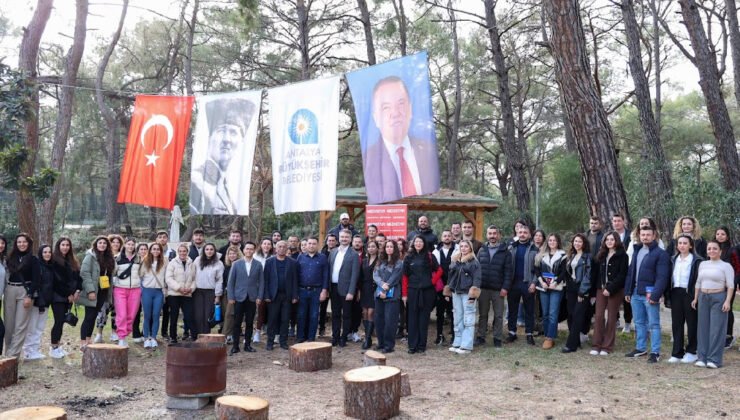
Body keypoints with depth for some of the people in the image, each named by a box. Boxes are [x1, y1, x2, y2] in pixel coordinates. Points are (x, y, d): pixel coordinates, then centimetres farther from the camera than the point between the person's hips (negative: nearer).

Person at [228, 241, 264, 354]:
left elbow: (261, 282, 5)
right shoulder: (236, 264, 3)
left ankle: (247, 345, 15)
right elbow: (231, 281, 3)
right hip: (239, 298, -1)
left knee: (250, 323, 5)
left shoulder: (258, 265, 5)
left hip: (252, 298, 1)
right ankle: (235, 346, 8)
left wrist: (259, 297, -2)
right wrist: (231, 297, -3)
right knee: (237, 323, 1)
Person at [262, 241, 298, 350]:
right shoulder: (269, 261, 4)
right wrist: (266, 295, -7)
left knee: (285, 320, 5)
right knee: (272, 319, 2)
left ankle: (283, 342, 13)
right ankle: (270, 342, 10)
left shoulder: (292, 262, 5)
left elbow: (295, 280, 3)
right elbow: (266, 279, 0)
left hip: (287, 296, 1)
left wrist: (295, 296, -2)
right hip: (273, 295, -1)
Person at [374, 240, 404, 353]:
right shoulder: (381, 261, 14)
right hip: (379, 293, 6)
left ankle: (389, 345, 2)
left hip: (391, 295, -6)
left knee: (389, 320, -6)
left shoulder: (399, 263, -2)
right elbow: (375, 274, 2)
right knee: (378, 319, 8)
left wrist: (385, 290, -14)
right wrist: (382, 284, -16)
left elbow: (394, 278, -9)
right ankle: (381, 343, 20)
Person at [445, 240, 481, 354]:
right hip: (456, 293, 6)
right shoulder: (455, 260, 12)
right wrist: (448, 291, 13)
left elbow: (477, 279, -9)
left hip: (467, 293, -6)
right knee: (458, 319, 12)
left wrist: (473, 295, -16)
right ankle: (457, 343, 20)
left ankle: (466, 346, -1)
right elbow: (451, 275, 16)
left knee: (468, 320, -4)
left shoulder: (474, 262, -5)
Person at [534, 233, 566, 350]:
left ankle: (550, 338, -5)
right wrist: (541, 281, -8)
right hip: (543, 287, 4)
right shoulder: (542, 254, 11)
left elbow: (564, 272, -5)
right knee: (545, 313, 7)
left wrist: (555, 283, -15)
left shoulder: (562, 255, 1)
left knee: (553, 314, -7)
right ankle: (547, 336, 15)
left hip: (556, 287, -4)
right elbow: (537, 269, 6)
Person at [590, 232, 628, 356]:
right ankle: (596, 345, 3)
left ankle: (607, 346, 8)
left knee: (611, 318, 2)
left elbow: (622, 275, -11)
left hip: (615, 290, -4)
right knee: (599, 316, -2)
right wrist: (597, 288, 4)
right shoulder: (602, 255, 14)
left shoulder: (622, 255, -4)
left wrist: (610, 288, -17)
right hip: (601, 289, 4)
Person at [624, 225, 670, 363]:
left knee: (653, 324, -1)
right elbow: (630, 272, 16)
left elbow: (662, 277, -15)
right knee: (639, 322, 15)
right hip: (636, 292, 7)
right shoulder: (637, 251, 14)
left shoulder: (660, 253, -9)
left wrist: (655, 295, -21)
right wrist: (628, 291, 11)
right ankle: (640, 348, 26)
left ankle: (655, 353, 5)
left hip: (650, 293, -7)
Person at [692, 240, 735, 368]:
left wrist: (727, 301, -17)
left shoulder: (726, 266, -2)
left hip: (718, 298, -5)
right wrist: (695, 298, 14)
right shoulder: (703, 264, 13)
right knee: (703, 328, 5)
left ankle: (714, 359, 0)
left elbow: (730, 286, -7)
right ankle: (702, 357, 11)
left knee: (717, 328, -4)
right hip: (703, 297, 5)